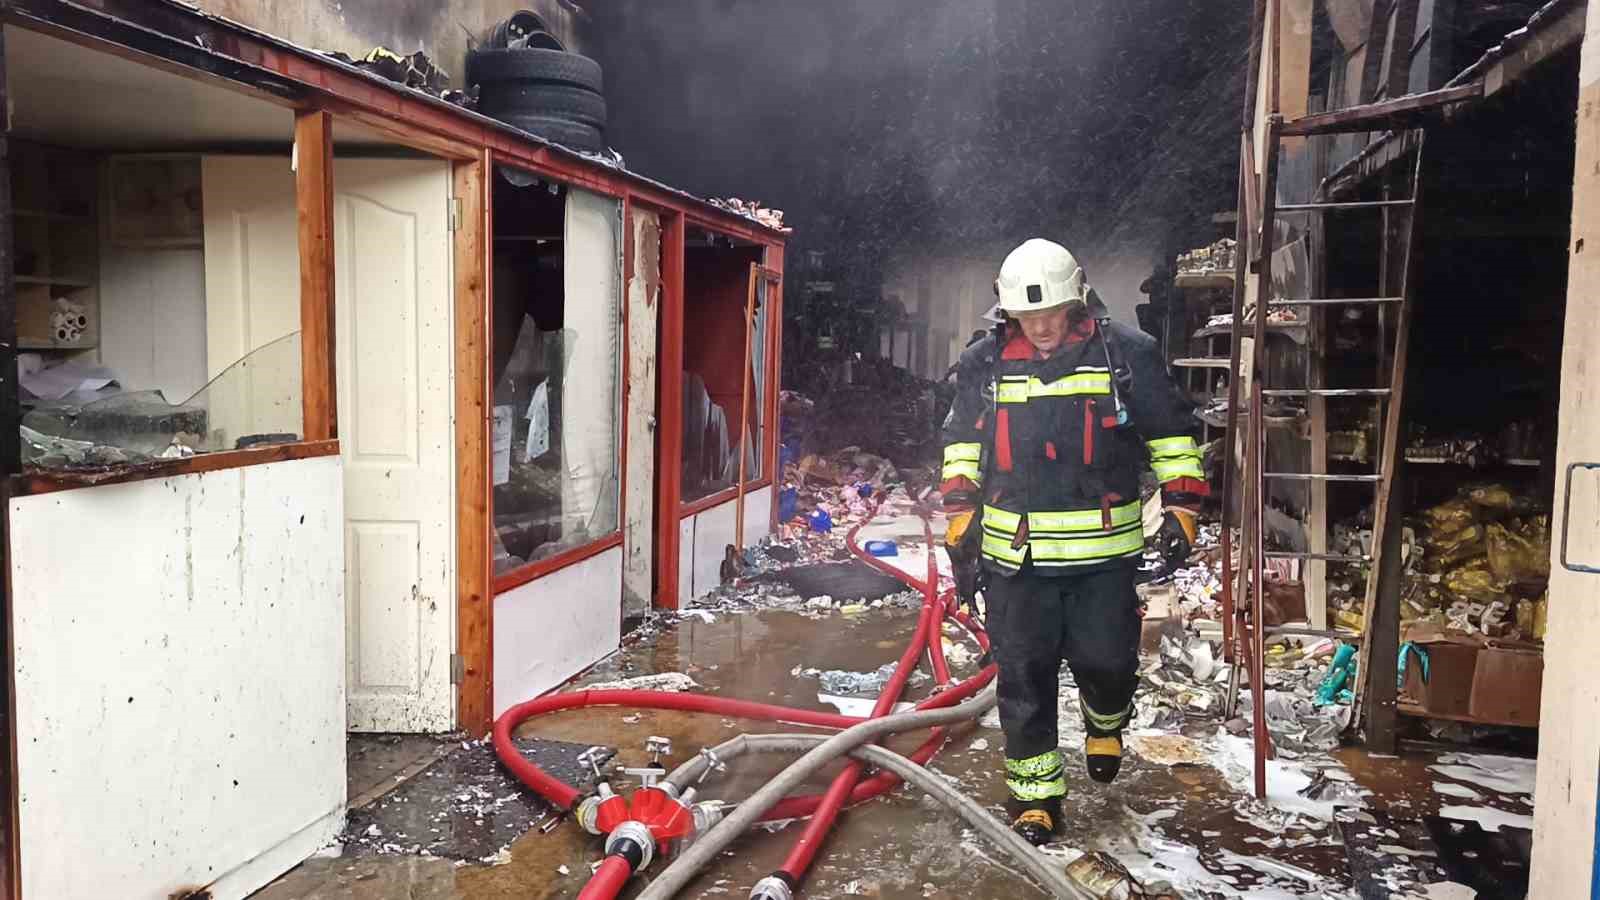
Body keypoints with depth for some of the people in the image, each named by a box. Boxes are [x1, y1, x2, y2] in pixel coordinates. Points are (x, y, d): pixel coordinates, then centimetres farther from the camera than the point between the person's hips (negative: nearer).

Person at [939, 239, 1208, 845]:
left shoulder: (1127, 354, -2)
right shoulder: (985, 364, 4)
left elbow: (1173, 436, 6)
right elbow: (961, 448, 15)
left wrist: (1180, 510, 0)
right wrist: (961, 521, 11)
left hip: (1105, 551, -1)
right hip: (1014, 555, 2)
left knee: (1107, 662, 3)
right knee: (1024, 678, 5)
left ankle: (1105, 721, 40)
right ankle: (1035, 794, 21)